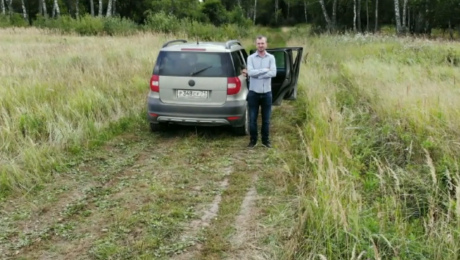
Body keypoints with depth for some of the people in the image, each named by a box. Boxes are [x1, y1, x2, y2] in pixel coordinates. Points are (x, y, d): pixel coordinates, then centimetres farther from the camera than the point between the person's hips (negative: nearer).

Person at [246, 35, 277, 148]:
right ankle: (253, 140, 18)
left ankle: (266, 140, 22)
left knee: (266, 119, 9)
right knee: (252, 119, 4)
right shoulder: (251, 58, -1)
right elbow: (250, 72, -17)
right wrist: (265, 70, -15)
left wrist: (257, 73, -16)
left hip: (266, 93, 1)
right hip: (253, 93, -1)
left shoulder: (271, 57, 1)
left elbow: (273, 73, -13)